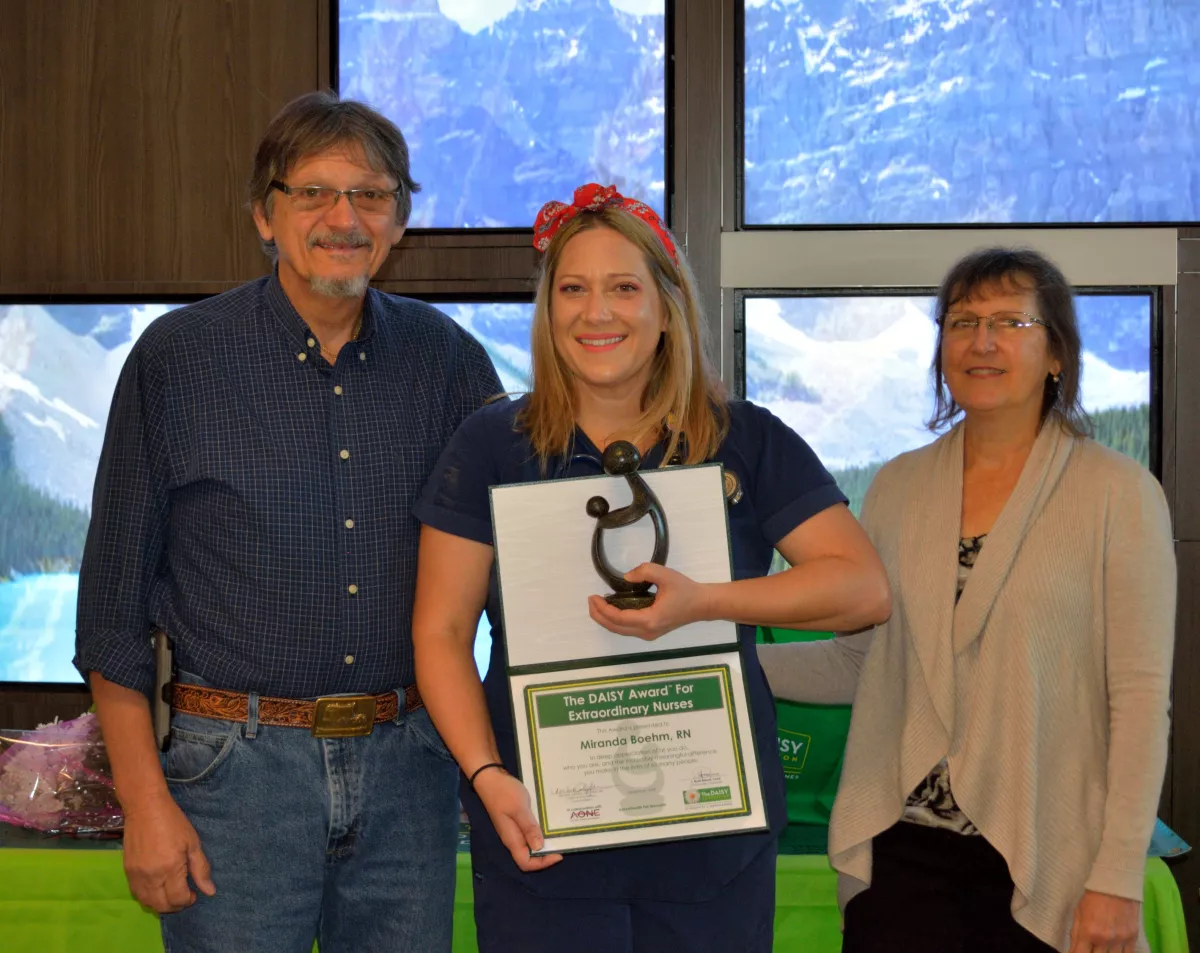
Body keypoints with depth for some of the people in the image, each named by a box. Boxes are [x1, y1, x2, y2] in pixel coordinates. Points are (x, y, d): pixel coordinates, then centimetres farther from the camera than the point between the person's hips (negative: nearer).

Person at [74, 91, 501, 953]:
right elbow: (114, 601, -2)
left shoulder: (448, 359, 4)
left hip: (408, 767, 3)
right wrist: (145, 800, -5)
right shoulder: (178, 358, -3)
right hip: (240, 765, -2)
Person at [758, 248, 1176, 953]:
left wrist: (1118, 878, -11)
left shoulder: (1118, 492, -5)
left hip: (1042, 864, -3)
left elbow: (1141, 695, -7)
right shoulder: (899, 487, 8)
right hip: (904, 848, 3)